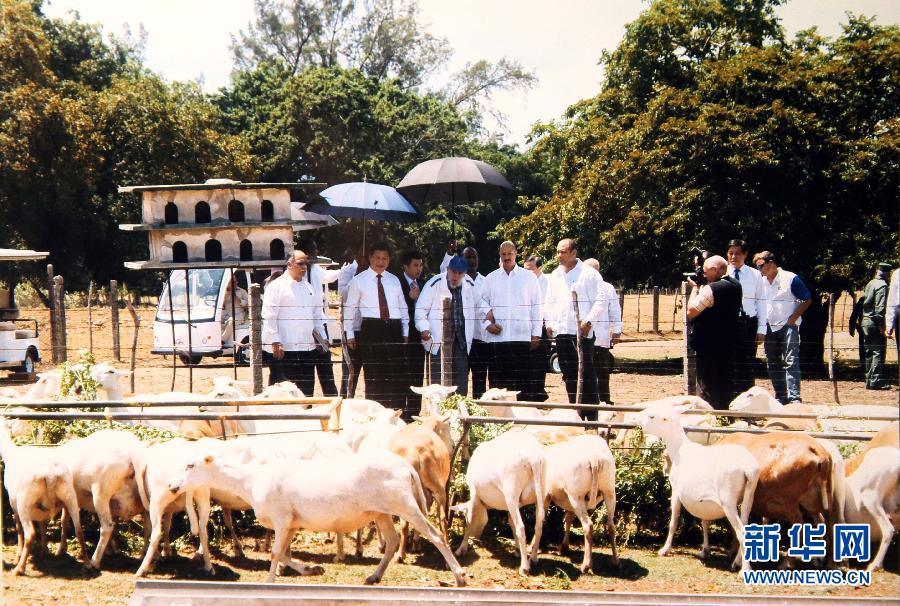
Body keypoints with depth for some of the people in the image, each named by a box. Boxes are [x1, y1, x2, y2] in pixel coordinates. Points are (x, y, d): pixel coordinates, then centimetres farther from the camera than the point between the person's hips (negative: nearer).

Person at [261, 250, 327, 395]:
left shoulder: (309, 287, 17)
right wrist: (275, 342, -16)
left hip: (307, 348, 6)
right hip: (283, 350, -6)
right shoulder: (276, 286, -4)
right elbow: (269, 317, -10)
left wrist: (321, 337, 14)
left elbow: (317, 315, 23)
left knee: (306, 390, 10)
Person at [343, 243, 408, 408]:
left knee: (397, 375, 2)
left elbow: (403, 308, 18)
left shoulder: (394, 280, 14)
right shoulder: (358, 281, 5)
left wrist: (405, 332, 12)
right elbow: (349, 309, 6)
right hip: (371, 328, -3)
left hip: (394, 329, 3)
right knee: (373, 376, -2)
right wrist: (350, 335, 2)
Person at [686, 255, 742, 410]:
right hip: (729, 343, 8)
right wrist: (700, 288, 6)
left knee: (707, 386, 0)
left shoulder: (711, 289, -21)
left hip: (709, 345, -8)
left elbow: (691, 312, -19)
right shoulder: (735, 285, 6)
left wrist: (695, 287, -9)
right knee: (726, 383, 16)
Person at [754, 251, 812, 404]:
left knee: (791, 362, -12)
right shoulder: (761, 282, 10)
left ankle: (794, 398, -15)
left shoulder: (790, 279, -5)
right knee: (773, 365, 8)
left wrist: (793, 318, -11)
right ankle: (781, 397, 17)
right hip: (770, 328, 6)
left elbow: (807, 299, -3)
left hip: (788, 327, -6)